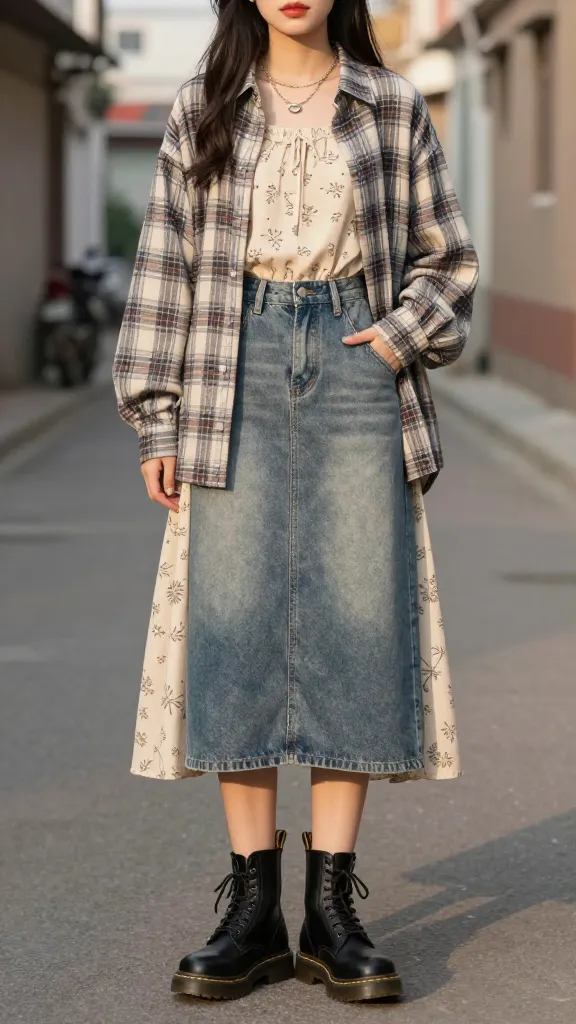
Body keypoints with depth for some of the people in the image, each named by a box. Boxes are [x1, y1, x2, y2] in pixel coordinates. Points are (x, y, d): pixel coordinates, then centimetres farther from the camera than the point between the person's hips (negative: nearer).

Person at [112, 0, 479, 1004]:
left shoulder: (393, 107, 10)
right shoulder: (203, 109, 10)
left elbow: (445, 258, 15)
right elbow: (165, 262, 7)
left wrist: (402, 335, -4)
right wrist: (158, 417, 1)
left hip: (356, 365, 0)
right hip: (236, 371, 0)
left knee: (358, 628, -4)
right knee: (234, 628, -5)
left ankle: (333, 911, 2)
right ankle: (252, 908, 2)